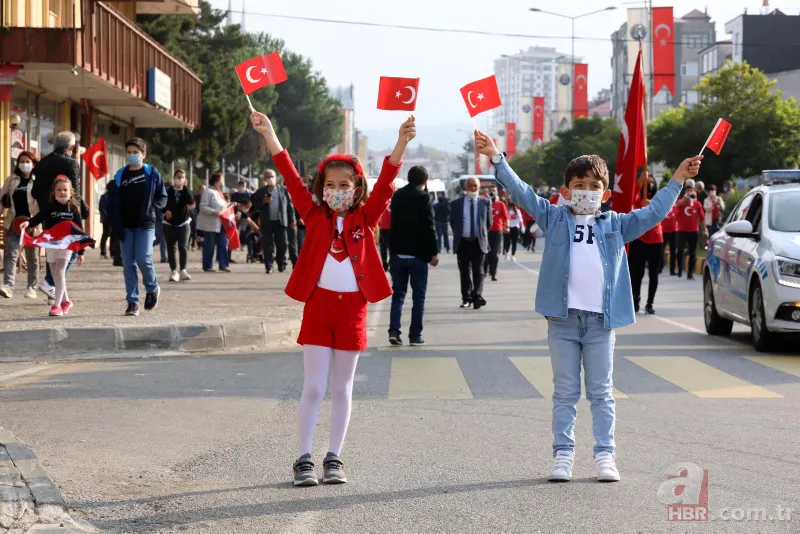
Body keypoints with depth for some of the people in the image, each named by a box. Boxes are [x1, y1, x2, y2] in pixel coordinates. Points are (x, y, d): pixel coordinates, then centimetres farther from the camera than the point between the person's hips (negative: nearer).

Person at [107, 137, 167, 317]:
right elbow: (113, 203, 7)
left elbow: (162, 197, 7)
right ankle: (132, 301, 4)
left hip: (145, 225, -3)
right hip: (126, 226, 3)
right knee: (128, 263, 0)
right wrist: (116, 226, -2)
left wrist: (152, 209, -10)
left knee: (143, 258, -14)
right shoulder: (120, 176, 8)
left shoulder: (151, 173, 3)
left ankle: (152, 289, 13)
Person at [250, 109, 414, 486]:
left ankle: (334, 459, 15)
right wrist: (268, 133, -12)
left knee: (342, 388, 8)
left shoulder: (365, 218, 3)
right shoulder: (314, 216, 3)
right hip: (318, 303, -1)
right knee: (313, 387, -1)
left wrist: (402, 141, -23)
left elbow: (386, 180, -9)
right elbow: (290, 176, -4)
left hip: (352, 306, 1)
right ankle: (304, 460, 5)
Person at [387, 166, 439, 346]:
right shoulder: (423, 197, -10)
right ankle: (415, 336, 2)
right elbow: (429, 227, -13)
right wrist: (433, 252, -9)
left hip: (398, 252, 4)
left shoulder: (397, 196, 7)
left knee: (398, 294, 9)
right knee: (418, 296, 3)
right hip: (418, 254, -4)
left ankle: (394, 331, -5)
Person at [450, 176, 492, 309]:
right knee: (464, 272, 6)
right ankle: (467, 298, 14)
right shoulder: (456, 204, 4)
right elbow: (452, 222, 13)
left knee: (478, 271, -8)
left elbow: (488, 222, 11)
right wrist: (459, 234, 11)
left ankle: (477, 297, -14)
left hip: (479, 242, -1)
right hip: (462, 242, 1)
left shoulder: (485, 203, 4)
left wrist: (482, 235, 10)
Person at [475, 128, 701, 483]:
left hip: (601, 320, 1)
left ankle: (605, 454, 10)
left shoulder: (616, 225, 10)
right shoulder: (555, 218, 6)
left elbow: (654, 212, 11)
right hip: (563, 318, -1)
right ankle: (563, 453, 8)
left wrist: (677, 180, 5)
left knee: (601, 392, 6)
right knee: (565, 392, 5)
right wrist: (497, 158, -6)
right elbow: (522, 193, 2)